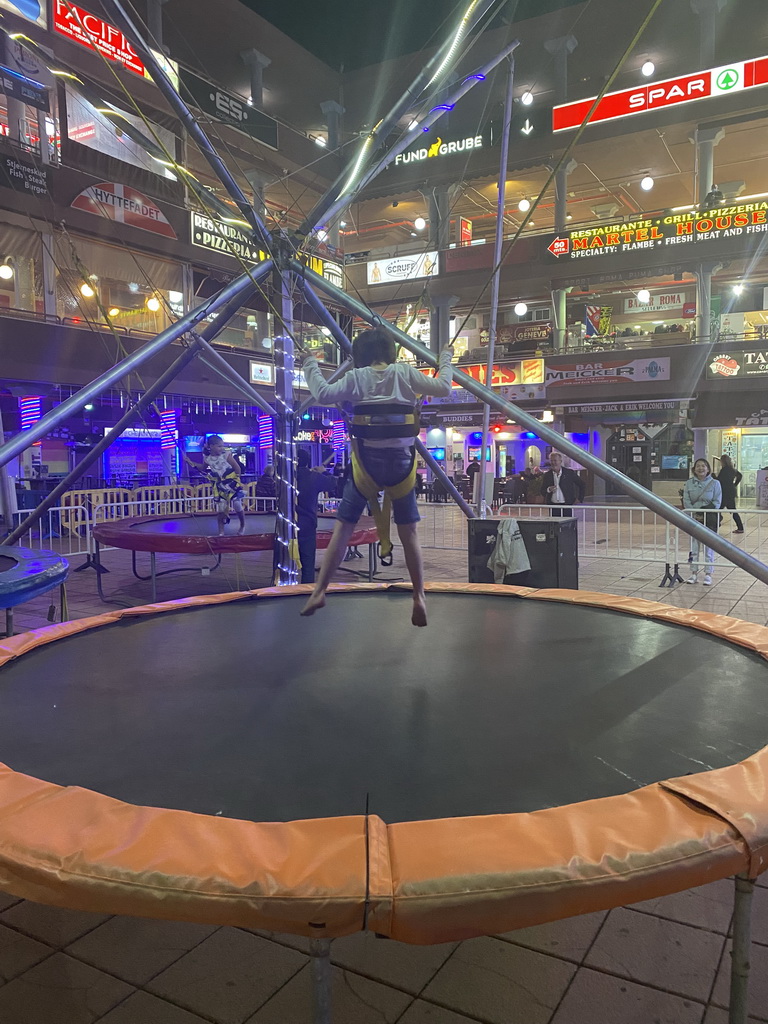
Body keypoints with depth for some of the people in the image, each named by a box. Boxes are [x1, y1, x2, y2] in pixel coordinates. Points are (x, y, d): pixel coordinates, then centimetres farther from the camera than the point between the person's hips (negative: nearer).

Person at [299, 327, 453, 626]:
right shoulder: (405, 372, 4)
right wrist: (445, 358, 20)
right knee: (409, 532, 9)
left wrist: (311, 365, 10)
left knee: (343, 527, 6)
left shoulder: (355, 377, 2)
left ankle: (319, 591, 2)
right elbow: (443, 388, 4)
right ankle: (419, 598, 9)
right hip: (401, 461, 1)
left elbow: (324, 394, -5)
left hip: (367, 461, -1)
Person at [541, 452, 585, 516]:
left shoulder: (569, 472, 1)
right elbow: (542, 491, 9)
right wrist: (548, 490, -13)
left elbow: (581, 484, 7)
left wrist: (579, 499, 1)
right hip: (553, 506, 2)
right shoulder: (547, 475, 7)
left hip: (567, 506, -2)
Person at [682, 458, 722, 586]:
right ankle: (694, 573, 12)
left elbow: (717, 502, -3)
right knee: (694, 546, 5)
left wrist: (704, 514, -12)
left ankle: (708, 574, 5)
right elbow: (686, 501, 1)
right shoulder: (689, 483, 6)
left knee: (709, 546, -1)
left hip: (710, 518, -2)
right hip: (694, 517, 2)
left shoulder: (714, 483, 0)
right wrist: (694, 514, -11)